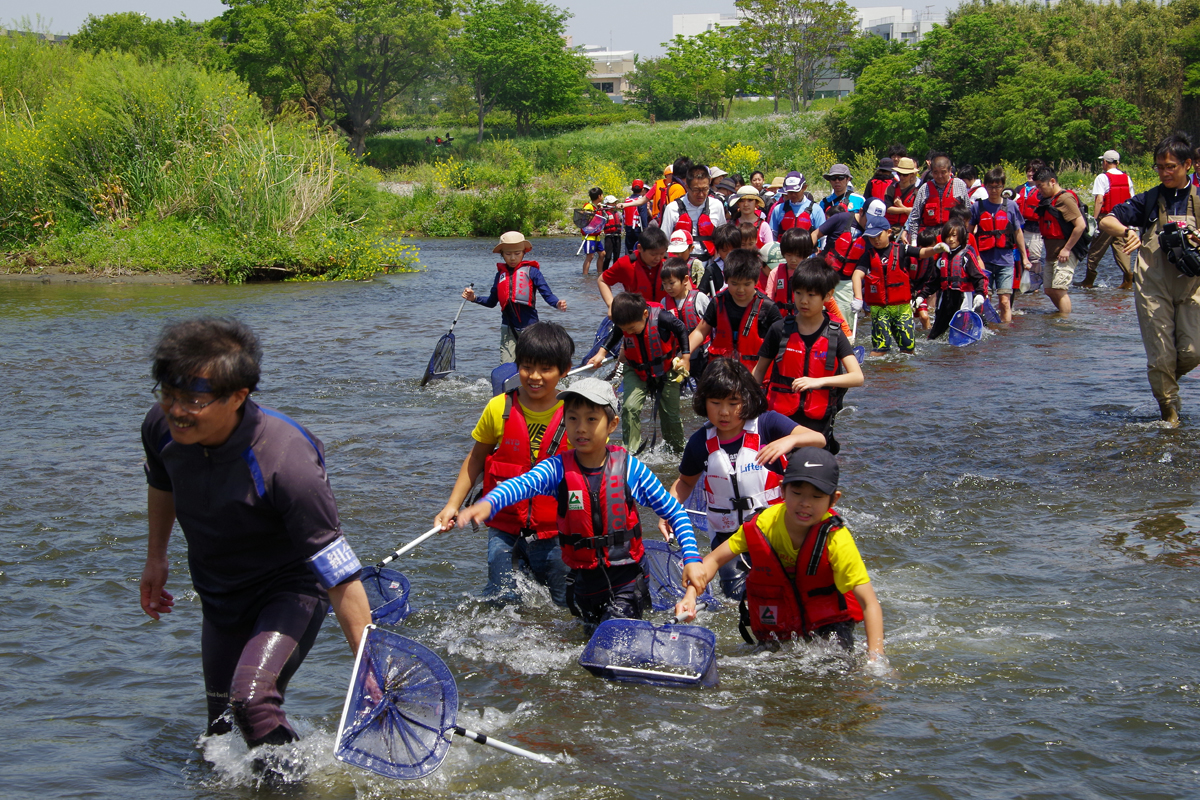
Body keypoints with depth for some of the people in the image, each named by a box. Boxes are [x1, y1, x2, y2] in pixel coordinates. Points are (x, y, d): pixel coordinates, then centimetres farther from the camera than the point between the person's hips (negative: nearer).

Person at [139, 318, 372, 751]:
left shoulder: (284, 463, -37)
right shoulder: (161, 427, -19)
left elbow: (341, 577, -34)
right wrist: (155, 559, 18)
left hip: (291, 588, -6)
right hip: (219, 593, 6)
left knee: (251, 701, -28)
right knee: (221, 729, 14)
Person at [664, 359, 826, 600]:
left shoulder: (767, 424, -11)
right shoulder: (701, 443, -2)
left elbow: (818, 439, -22)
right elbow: (685, 482, 16)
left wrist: (789, 440, -43)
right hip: (728, 536, 2)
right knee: (738, 594, -6)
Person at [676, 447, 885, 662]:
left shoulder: (836, 539, -25)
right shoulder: (762, 525, -17)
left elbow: (869, 603, -27)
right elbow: (715, 560, -6)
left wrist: (876, 656, -39)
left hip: (826, 624, -3)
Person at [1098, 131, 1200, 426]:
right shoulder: (1148, 200, 7)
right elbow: (1106, 221, 1)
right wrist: (1127, 231, -21)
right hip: (1153, 287, -1)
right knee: (1160, 355, -4)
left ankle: (1167, 379, 24)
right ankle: (1169, 411, 12)